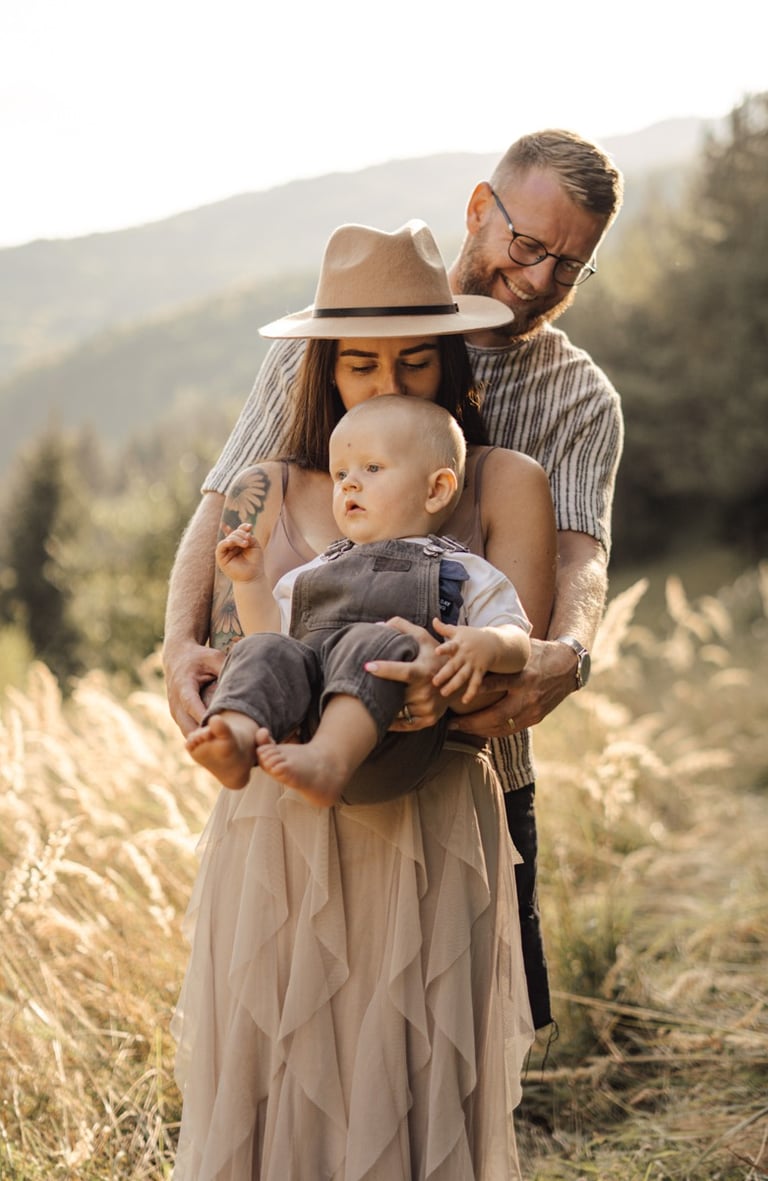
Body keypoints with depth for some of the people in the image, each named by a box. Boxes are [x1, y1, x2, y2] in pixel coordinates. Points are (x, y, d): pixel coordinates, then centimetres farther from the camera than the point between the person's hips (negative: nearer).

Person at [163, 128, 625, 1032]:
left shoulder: (582, 401, 4)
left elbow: (579, 552, -14)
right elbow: (225, 506, -3)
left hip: (474, 764, 1)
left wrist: (569, 653, -37)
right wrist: (183, 639, -22)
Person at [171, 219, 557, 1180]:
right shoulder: (265, 495, 10)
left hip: (432, 838, -1)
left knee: (418, 1095, 3)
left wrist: (446, 676, -28)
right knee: (272, 1092, 5)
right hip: (278, 837, 2)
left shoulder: (503, 486, 4)